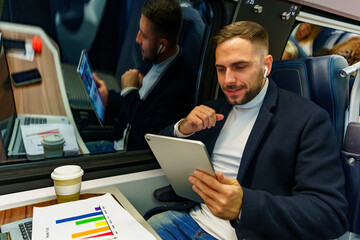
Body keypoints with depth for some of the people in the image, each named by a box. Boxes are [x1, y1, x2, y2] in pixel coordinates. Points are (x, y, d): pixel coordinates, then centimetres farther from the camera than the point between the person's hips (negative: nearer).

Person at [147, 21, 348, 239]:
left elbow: (332, 214, -14)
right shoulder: (214, 110, 9)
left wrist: (244, 205, -29)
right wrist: (182, 129, -8)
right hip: (189, 215, 5)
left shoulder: (308, 118, -8)